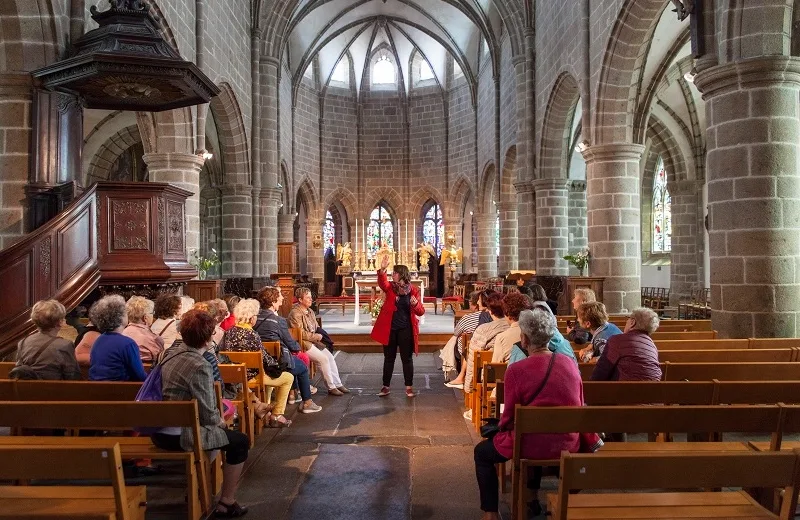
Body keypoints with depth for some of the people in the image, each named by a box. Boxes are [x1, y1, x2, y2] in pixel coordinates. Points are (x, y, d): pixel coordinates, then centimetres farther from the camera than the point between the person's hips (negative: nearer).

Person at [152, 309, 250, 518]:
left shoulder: (171, 352, 4)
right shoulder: (199, 366, -23)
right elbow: (208, 415, -19)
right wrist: (220, 421, 3)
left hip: (159, 430, 9)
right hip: (178, 435, -9)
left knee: (218, 428, 30)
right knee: (240, 441, 4)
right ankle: (226, 504, 12)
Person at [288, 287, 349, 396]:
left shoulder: (310, 311, 15)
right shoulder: (295, 313, -13)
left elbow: (316, 327, 22)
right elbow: (300, 333, -19)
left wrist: (319, 335, 0)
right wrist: (316, 337, -15)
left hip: (314, 341, 9)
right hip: (303, 343, -8)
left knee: (330, 357, -5)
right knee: (323, 359, -19)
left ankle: (338, 384, 1)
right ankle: (331, 387, -8)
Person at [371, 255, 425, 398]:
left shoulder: (413, 290, -2)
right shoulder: (390, 287, 0)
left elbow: (421, 312, -1)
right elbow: (382, 283, -24)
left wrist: (416, 304, -22)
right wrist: (382, 270, -42)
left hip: (406, 330, -1)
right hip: (389, 329, 1)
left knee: (406, 358, 6)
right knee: (389, 358, 11)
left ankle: (409, 387, 18)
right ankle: (385, 386, 21)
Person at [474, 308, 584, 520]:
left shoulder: (516, 370, -18)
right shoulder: (570, 363, -3)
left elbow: (509, 417, -9)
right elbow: (579, 406, 10)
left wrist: (502, 427, 13)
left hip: (532, 446, -5)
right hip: (569, 445, 6)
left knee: (482, 451, 21)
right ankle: (532, 497, 47)